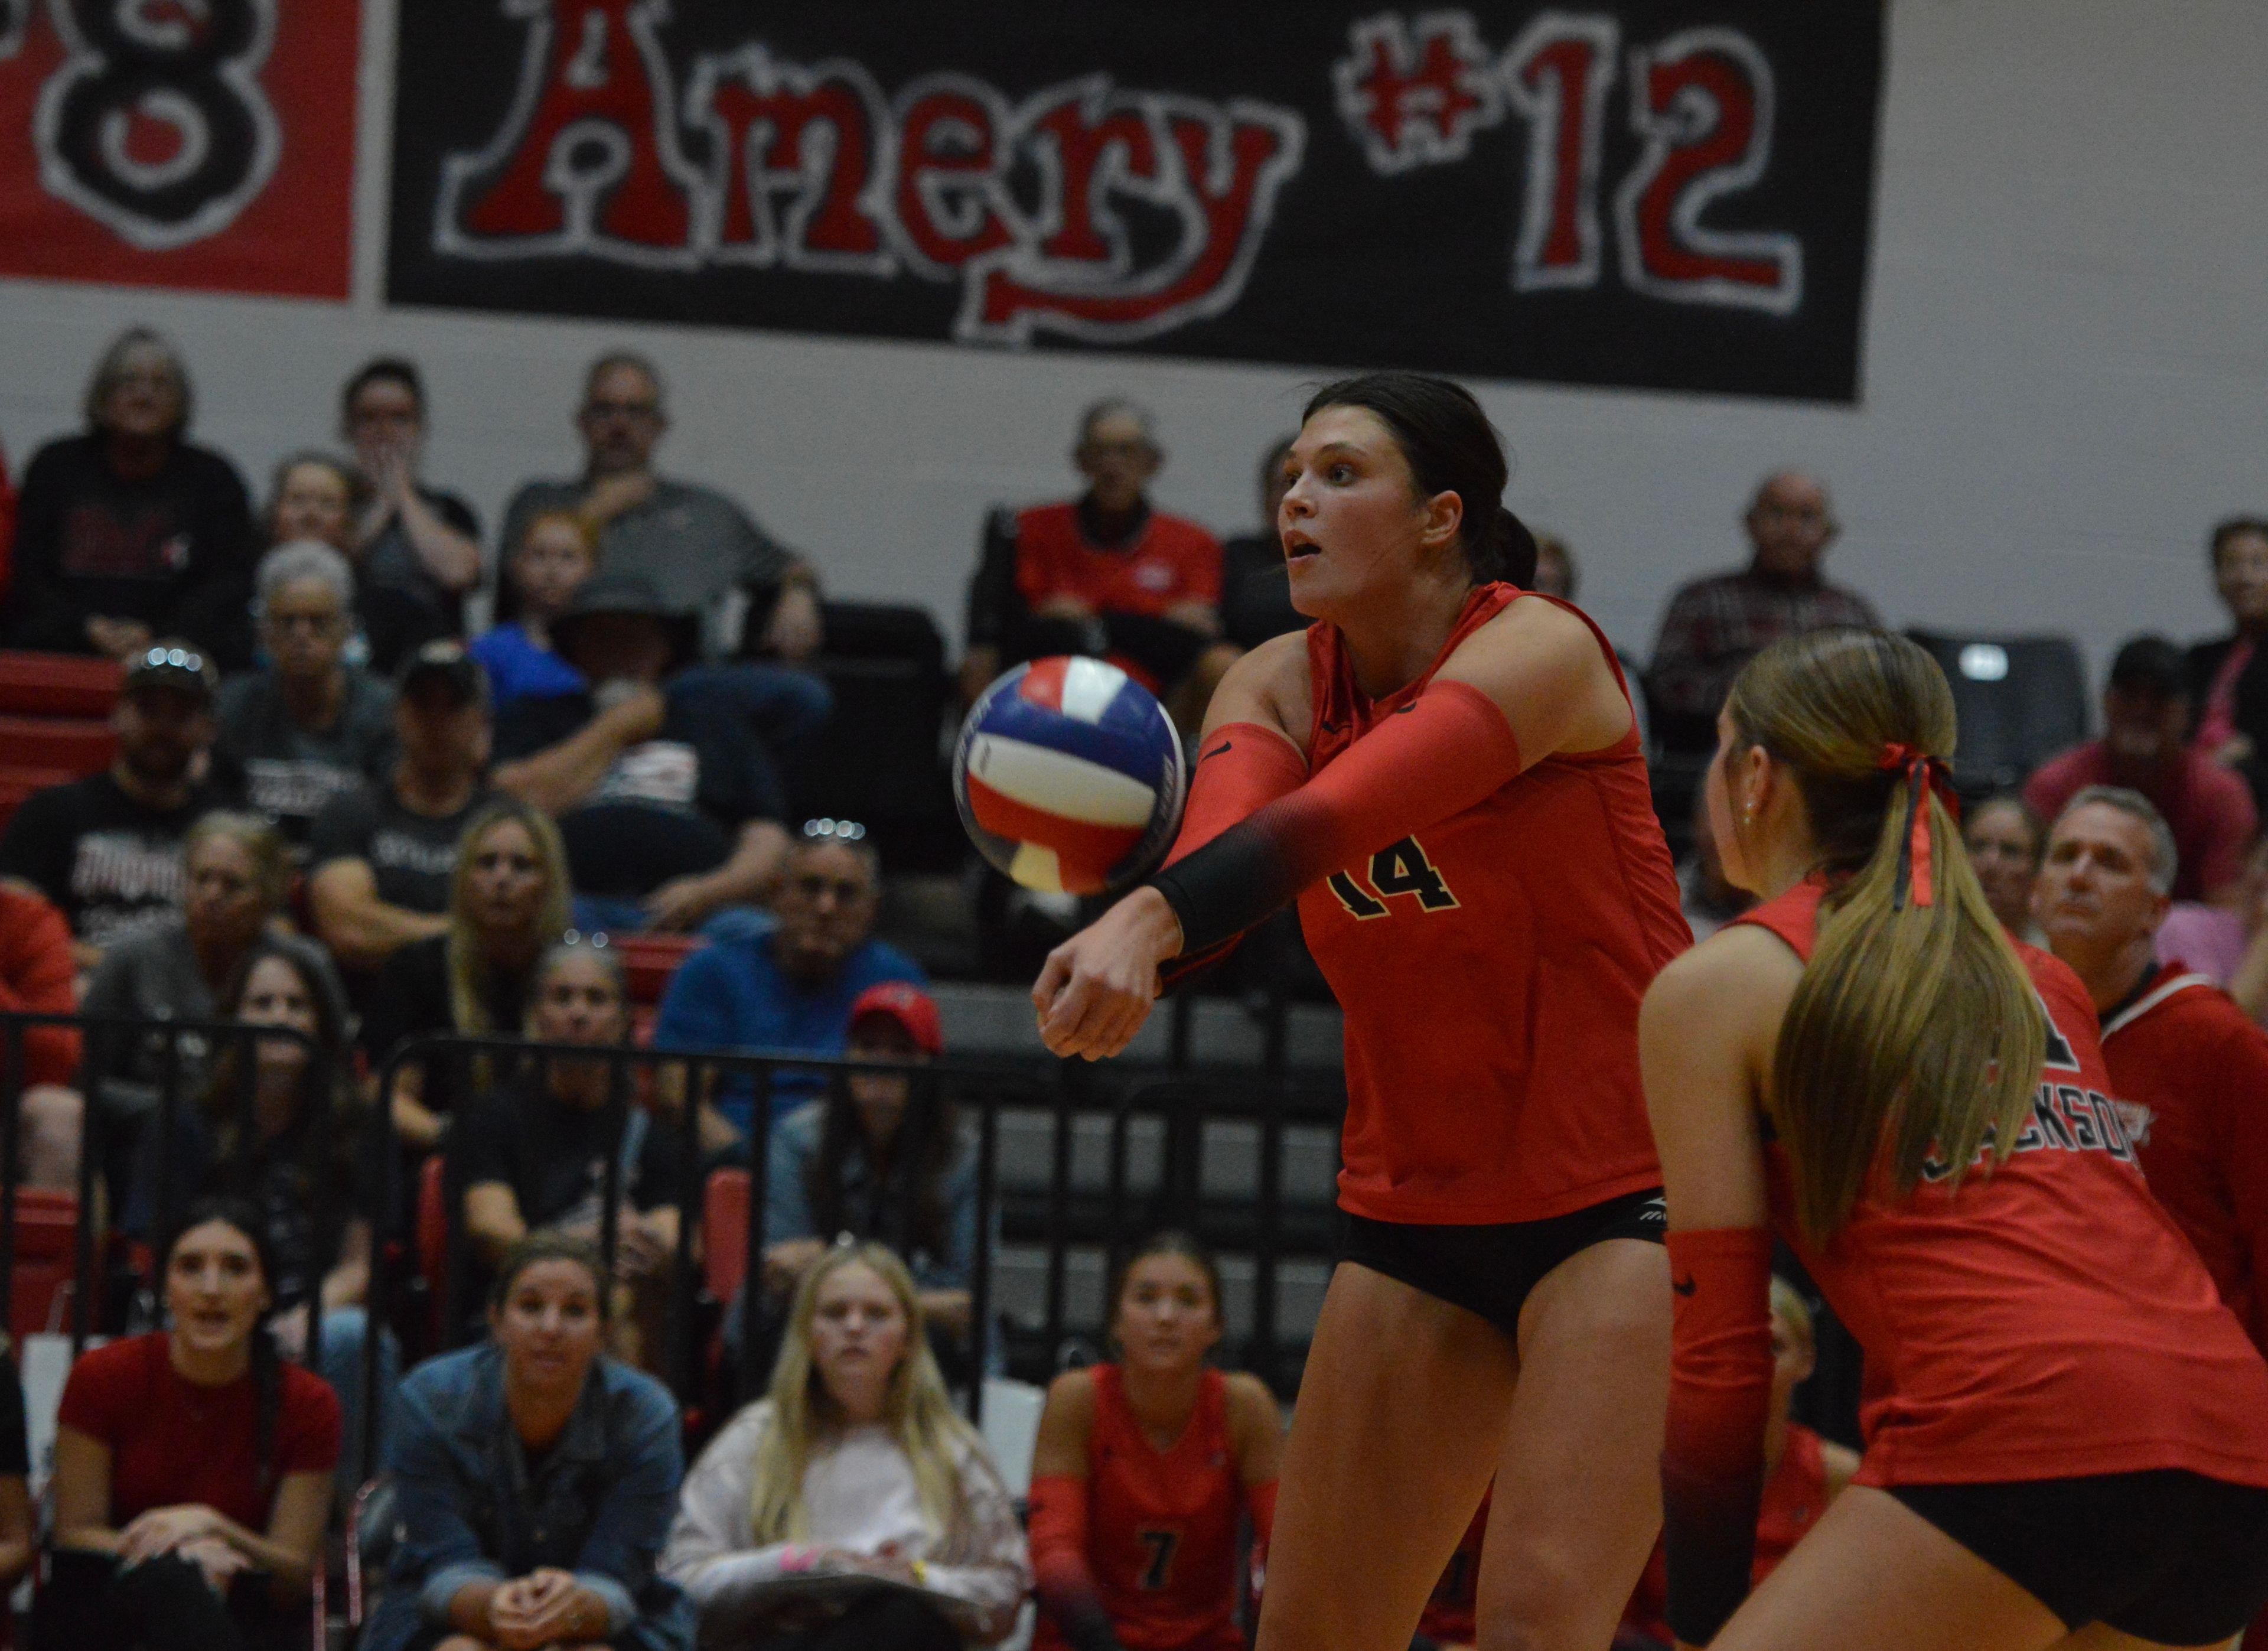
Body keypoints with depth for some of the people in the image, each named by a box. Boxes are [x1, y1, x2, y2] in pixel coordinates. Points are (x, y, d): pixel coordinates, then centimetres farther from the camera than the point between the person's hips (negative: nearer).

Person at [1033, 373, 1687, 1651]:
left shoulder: (1538, 650, -15)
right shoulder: (1280, 685, 3)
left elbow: (1347, 812, -34)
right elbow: (1223, 842, -20)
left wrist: (1154, 919, -51)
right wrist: (1134, 944, -44)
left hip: (1617, 1204, -6)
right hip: (1419, 1208, 6)